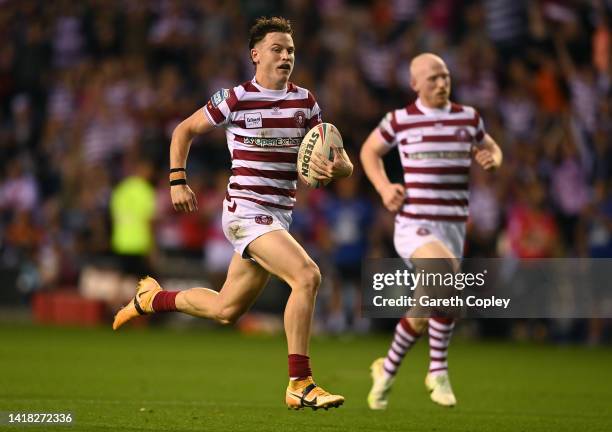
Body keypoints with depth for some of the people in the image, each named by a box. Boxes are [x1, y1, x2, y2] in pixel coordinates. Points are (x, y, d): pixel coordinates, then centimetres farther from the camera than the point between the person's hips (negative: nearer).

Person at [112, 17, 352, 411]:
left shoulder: (305, 101, 7)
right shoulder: (235, 100, -7)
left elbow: (328, 157, 8)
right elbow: (185, 130, 7)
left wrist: (337, 167, -16)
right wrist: (177, 181, -2)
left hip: (278, 217, 7)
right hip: (246, 211, -7)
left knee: (225, 311, 15)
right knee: (308, 275, -26)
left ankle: (151, 297, 40)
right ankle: (300, 385, -23)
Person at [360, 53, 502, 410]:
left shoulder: (468, 117, 7)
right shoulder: (400, 120, 0)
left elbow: (491, 148, 24)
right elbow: (370, 151, 16)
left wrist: (491, 159, -1)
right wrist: (384, 187, -1)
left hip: (453, 226, 5)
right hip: (414, 224, -5)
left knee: (426, 310, 9)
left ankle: (387, 369, 35)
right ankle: (438, 371, -18)